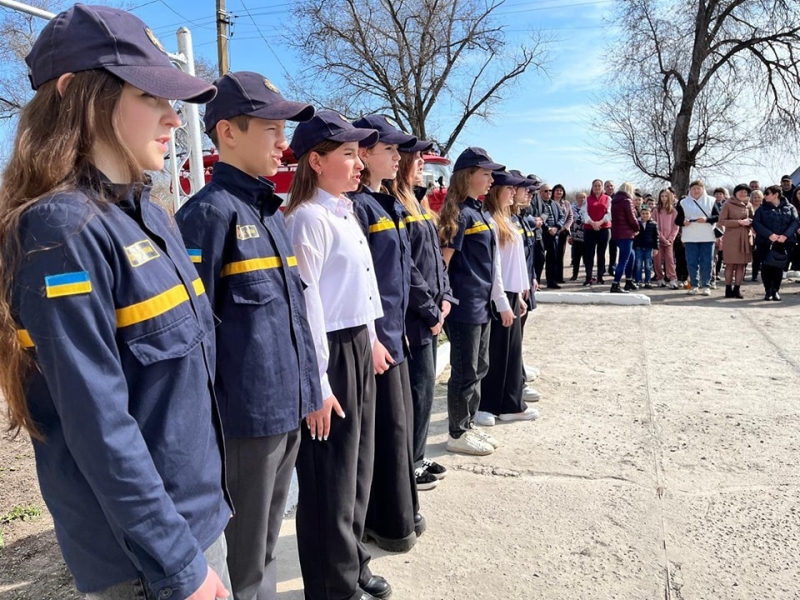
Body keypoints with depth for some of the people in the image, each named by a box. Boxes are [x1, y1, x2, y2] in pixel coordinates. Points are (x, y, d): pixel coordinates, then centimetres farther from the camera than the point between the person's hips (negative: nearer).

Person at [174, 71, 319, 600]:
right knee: (248, 552, 12)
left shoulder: (272, 211, 11)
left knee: (269, 539, 24)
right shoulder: (210, 211, -15)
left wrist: (310, 388, 16)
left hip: (289, 406, 8)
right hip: (248, 412, -8)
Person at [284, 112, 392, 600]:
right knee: (331, 478, 6)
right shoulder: (310, 218, -16)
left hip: (358, 349, 9)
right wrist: (316, 386, -20)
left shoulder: (347, 213, 12)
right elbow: (306, 305, -20)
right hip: (330, 354, -9)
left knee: (358, 468, 20)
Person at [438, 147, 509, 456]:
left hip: (482, 304, 9)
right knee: (465, 371, 2)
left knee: (479, 368, 17)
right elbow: (442, 261, -16)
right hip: (464, 305, -9)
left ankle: (469, 425, 31)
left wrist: (502, 301, 16)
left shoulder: (482, 213, 13)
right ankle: (458, 434, 16)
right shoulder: (460, 214, -14)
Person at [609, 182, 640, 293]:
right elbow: (632, 219, -14)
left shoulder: (615, 201, 14)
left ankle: (629, 282, 25)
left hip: (617, 233, 9)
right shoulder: (627, 201, -11)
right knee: (624, 260, -7)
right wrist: (637, 229, 6)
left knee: (630, 255, 21)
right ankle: (615, 285, -10)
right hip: (626, 234, -9)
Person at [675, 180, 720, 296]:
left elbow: (718, 217, 2)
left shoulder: (710, 201, 7)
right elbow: (677, 220, 7)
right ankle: (694, 285, 11)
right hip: (690, 238, 1)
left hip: (707, 237, -1)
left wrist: (707, 219, -16)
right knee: (692, 262, 2)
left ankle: (706, 285, 8)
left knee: (706, 262, 1)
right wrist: (683, 222, -16)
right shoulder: (684, 203, 7)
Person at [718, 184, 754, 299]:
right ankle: (728, 289, 5)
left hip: (745, 238, 4)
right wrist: (739, 222, -14)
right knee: (730, 264, -3)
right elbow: (721, 221, -8)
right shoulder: (728, 204, -1)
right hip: (731, 238, -4)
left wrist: (749, 222, -2)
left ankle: (737, 289, 8)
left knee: (741, 264, 3)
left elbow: (752, 220, 22)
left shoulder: (748, 205, 13)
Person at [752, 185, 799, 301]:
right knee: (766, 266, -1)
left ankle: (776, 291, 11)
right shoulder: (762, 209, 7)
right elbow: (756, 223, -5)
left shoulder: (790, 208, 8)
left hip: (783, 243, 0)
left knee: (779, 266, 1)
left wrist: (785, 235, -20)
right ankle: (768, 291, 8)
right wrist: (769, 235, -19)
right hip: (765, 242, 0)